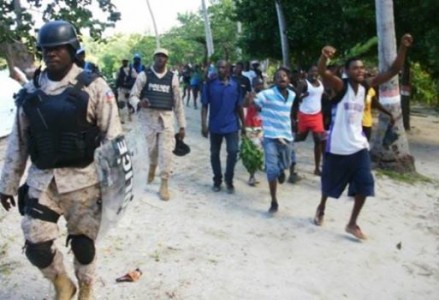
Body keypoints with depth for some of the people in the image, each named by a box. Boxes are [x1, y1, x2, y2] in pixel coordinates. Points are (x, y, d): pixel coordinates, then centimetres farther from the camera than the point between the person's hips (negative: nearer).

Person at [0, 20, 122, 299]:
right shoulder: (30, 91, 5)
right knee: (37, 247, 2)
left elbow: (112, 136, -7)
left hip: (83, 180, -3)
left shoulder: (94, 86, -7)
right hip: (41, 181, 3)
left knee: (83, 244, 9)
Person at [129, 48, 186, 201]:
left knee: (166, 151, -5)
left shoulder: (172, 77, 4)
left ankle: (164, 185, 6)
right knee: (152, 148, 11)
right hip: (148, 116, 0)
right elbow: (133, 96, 0)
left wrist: (182, 125, 4)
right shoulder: (144, 75, -1)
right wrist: (139, 103, -25)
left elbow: (178, 103, 6)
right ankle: (152, 166, 46)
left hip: (166, 117, 0)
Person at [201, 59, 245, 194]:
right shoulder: (210, 84, -4)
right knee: (214, 153, 9)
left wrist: (243, 124, 9)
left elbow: (239, 106, 8)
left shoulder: (235, 85, 1)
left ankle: (229, 180, 11)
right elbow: (205, 106, -3)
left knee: (233, 151, -8)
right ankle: (217, 180, 26)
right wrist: (204, 124, -10)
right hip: (215, 125, 0)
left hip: (231, 125, 0)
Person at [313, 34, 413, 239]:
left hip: (358, 146, 4)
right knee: (329, 183, 14)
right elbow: (322, 72, -33)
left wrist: (403, 48, -16)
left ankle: (352, 224, 13)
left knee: (365, 186, -2)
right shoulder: (340, 86, -13)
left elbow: (393, 71, -1)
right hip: (337, 147, -4)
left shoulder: (366, 86, 2)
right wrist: (324, 56, -55)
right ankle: (321, 209, 43)